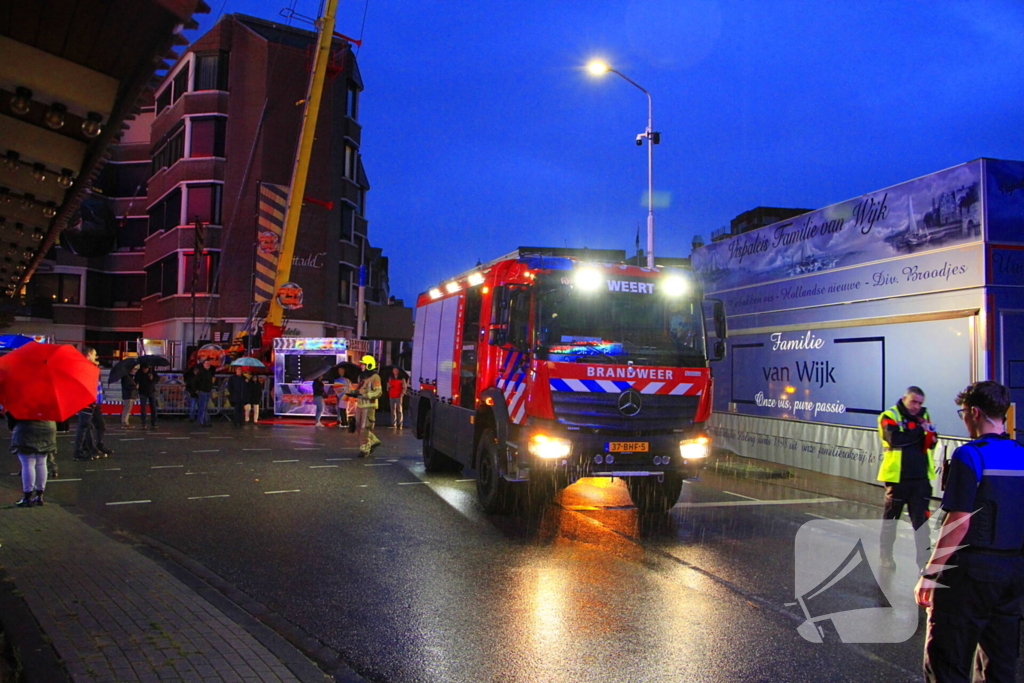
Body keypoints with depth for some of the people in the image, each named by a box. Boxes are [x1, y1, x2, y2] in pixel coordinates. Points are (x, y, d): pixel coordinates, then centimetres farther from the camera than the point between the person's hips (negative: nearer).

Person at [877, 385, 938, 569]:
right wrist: (919, 431, -12)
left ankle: (924, 556, 11)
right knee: (890, 518, 8)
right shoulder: (889, 416, -5)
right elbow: (895, 439, -22)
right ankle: (886, 556, 20)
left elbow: (931, 442, 3)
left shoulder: (923, 416, 11)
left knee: (921, 518, 6)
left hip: (921, 477, 4)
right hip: (897, 477, -4)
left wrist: (928, 431, -18)